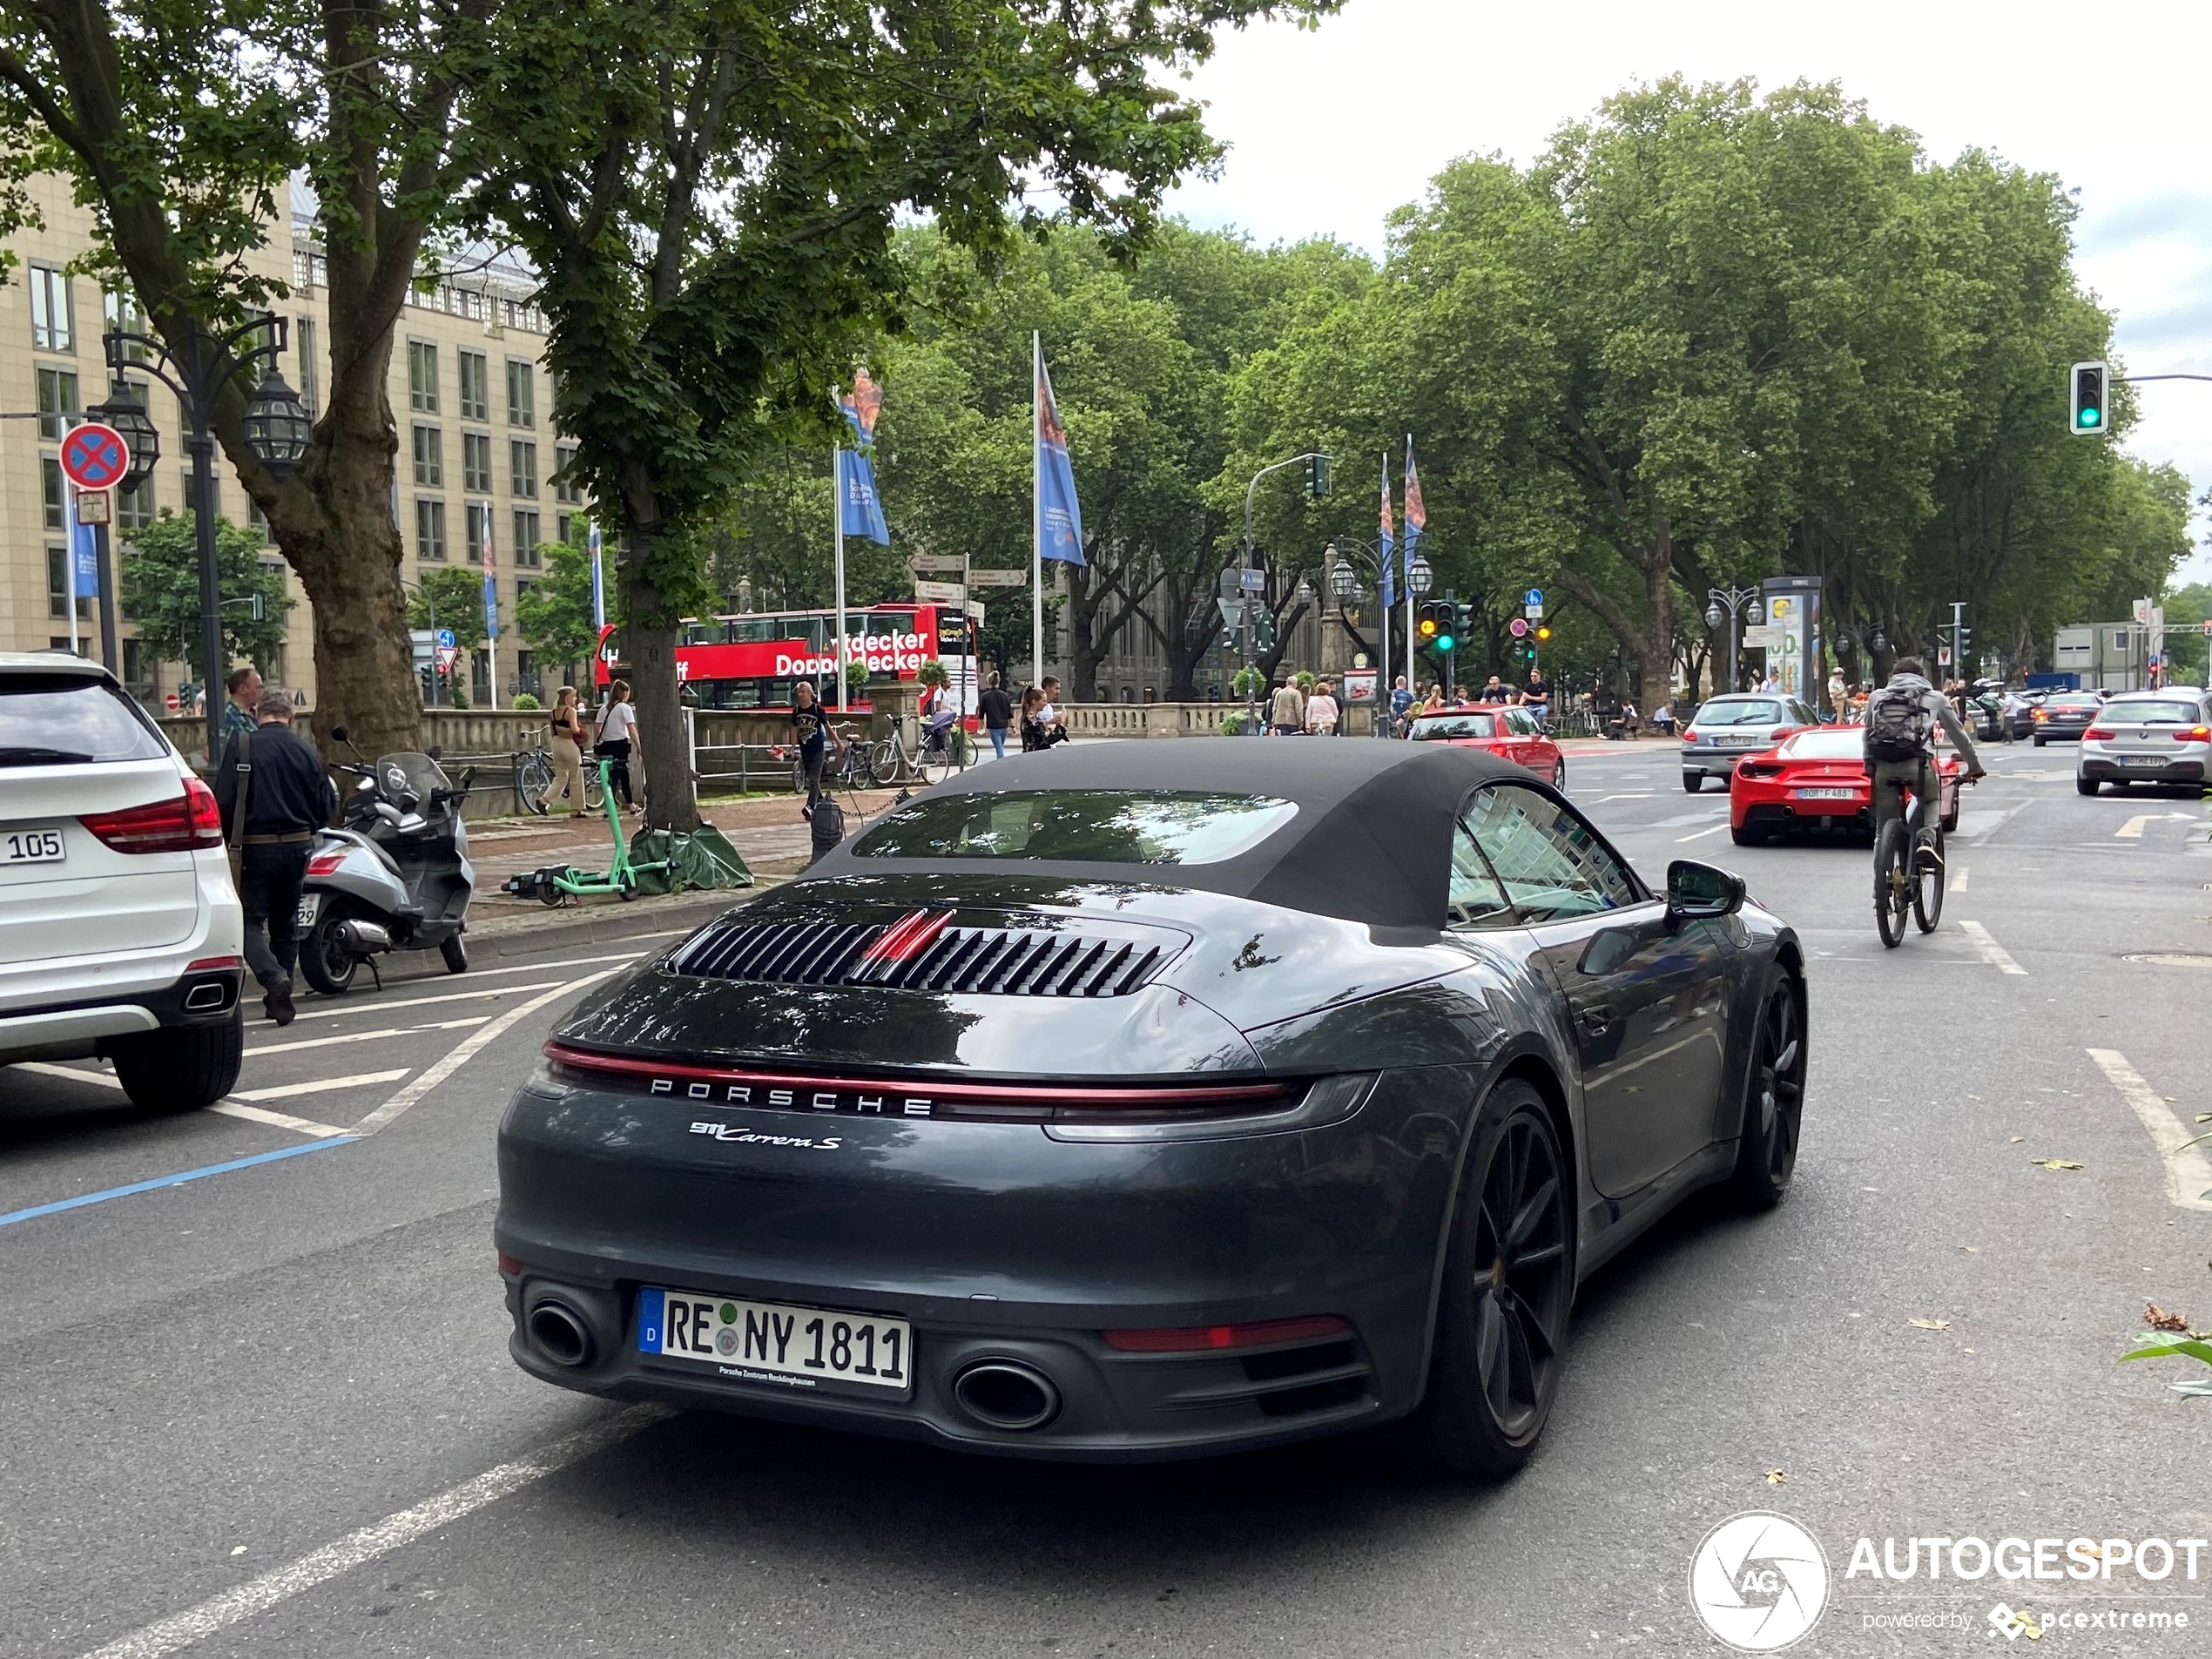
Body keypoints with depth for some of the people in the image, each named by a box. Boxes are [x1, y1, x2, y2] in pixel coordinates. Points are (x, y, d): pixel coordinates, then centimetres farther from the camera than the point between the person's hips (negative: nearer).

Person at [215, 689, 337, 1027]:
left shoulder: (241, 746, -6)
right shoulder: (307, 753, 4)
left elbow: (224, 800, -12)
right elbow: (325, 808, 6)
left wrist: (227, 838, 4)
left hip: (256, 847, -4)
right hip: (298, 847, 4)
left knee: (251, 921, 2)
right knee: (285, 922, 16)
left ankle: (275, 978, -22)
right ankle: (279, 998, 20)